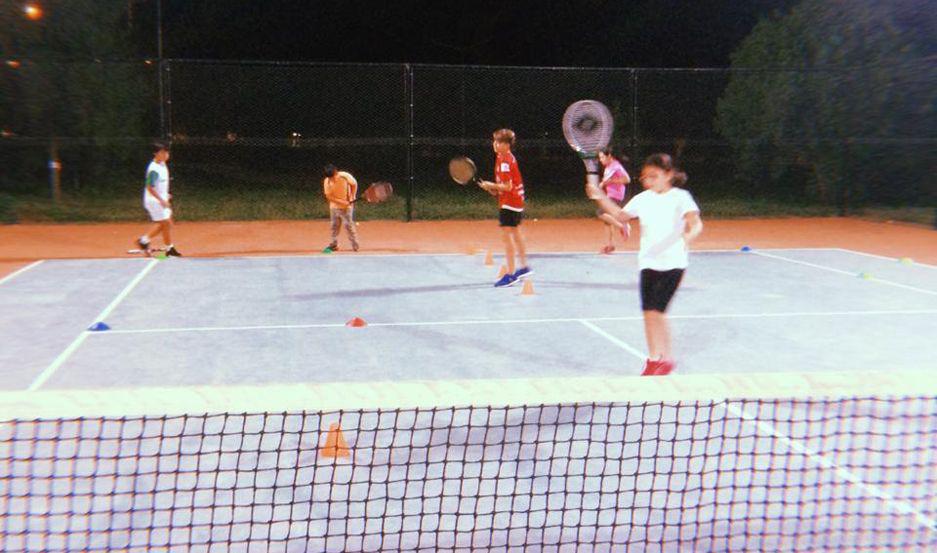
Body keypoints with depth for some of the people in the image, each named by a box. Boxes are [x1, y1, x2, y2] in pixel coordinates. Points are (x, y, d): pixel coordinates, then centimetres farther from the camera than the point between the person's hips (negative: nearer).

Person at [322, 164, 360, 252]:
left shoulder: (345, 176, -20)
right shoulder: (327, 181, -16)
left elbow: (354, 184, -2)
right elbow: (328, 196, -14)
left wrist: (352, 197, -12)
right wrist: (341, 201, -25)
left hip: (347, 206, -3)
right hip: (334, 206, 3)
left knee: (349, 225, -5)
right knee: (334, 226, 11)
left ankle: (355, 245, 4)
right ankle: (334, 245, 24)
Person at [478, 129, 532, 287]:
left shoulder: (505, 161, -19)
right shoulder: (508, 157, 10)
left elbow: (507, 186, -23)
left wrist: (491, 186, -14)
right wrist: (494, 189, 7)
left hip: (509, 203, -11)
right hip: (517, 201, 11)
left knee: (506, 235, -10)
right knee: (516, 233, 22)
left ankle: (510, 274, -9)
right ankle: (524, 267, 36)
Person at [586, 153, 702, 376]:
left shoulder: (680, 197, -6)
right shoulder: (643, 199, 9)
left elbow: (696, 223, -18)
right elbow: (621, 216, 19)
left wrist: (688, 236, -40)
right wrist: (600, 198, 7)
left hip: (672, 263, -5)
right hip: (648, 263, 5)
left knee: (657, 311, -10)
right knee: (648, 312, 5)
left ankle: (667, 358, 6)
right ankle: (653, 358, 18)